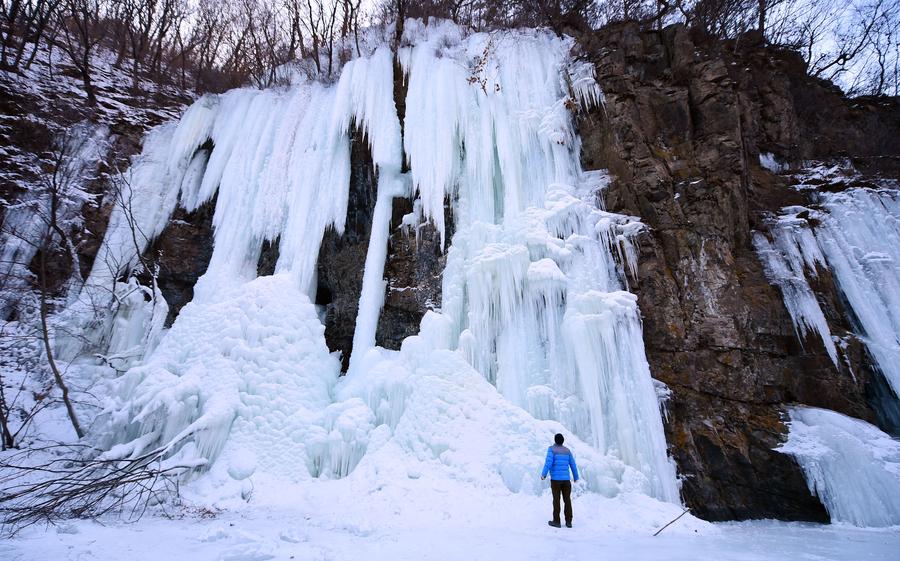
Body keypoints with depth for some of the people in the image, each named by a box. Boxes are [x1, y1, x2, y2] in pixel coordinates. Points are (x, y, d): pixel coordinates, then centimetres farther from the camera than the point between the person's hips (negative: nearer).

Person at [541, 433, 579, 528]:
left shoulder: (551, 449, -4)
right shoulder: (567, 450, 8)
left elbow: (548, 462, -16)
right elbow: (573, 464, 9)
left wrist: (543, 474, -14)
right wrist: (576, 477, 22)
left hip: (555, 479, -3)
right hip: (566, 478, 3)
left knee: (556, 500, 3)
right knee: (567, 500, 8)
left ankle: (556, 521, 8)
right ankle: (568, 521, 10)